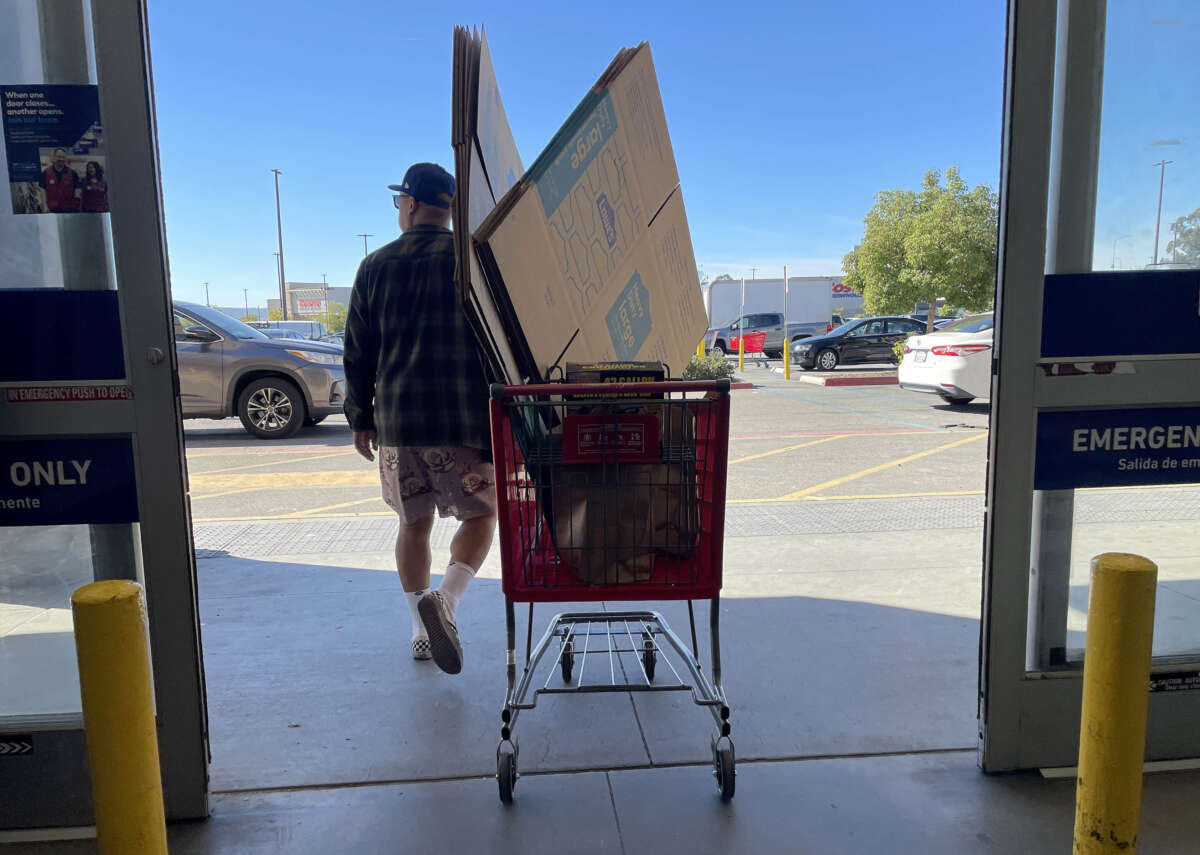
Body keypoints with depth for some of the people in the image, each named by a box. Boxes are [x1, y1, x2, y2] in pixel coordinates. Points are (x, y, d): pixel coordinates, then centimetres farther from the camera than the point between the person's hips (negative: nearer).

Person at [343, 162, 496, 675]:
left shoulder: (375, 267, 7)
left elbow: (358, 352, 9)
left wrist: (360, 418, 17)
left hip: (397, 420, 3)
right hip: (465, 420, -2)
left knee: (414, 523, 14)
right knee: (480, 516, 10)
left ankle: (420, 631, 20)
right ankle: (444, 599, -11)